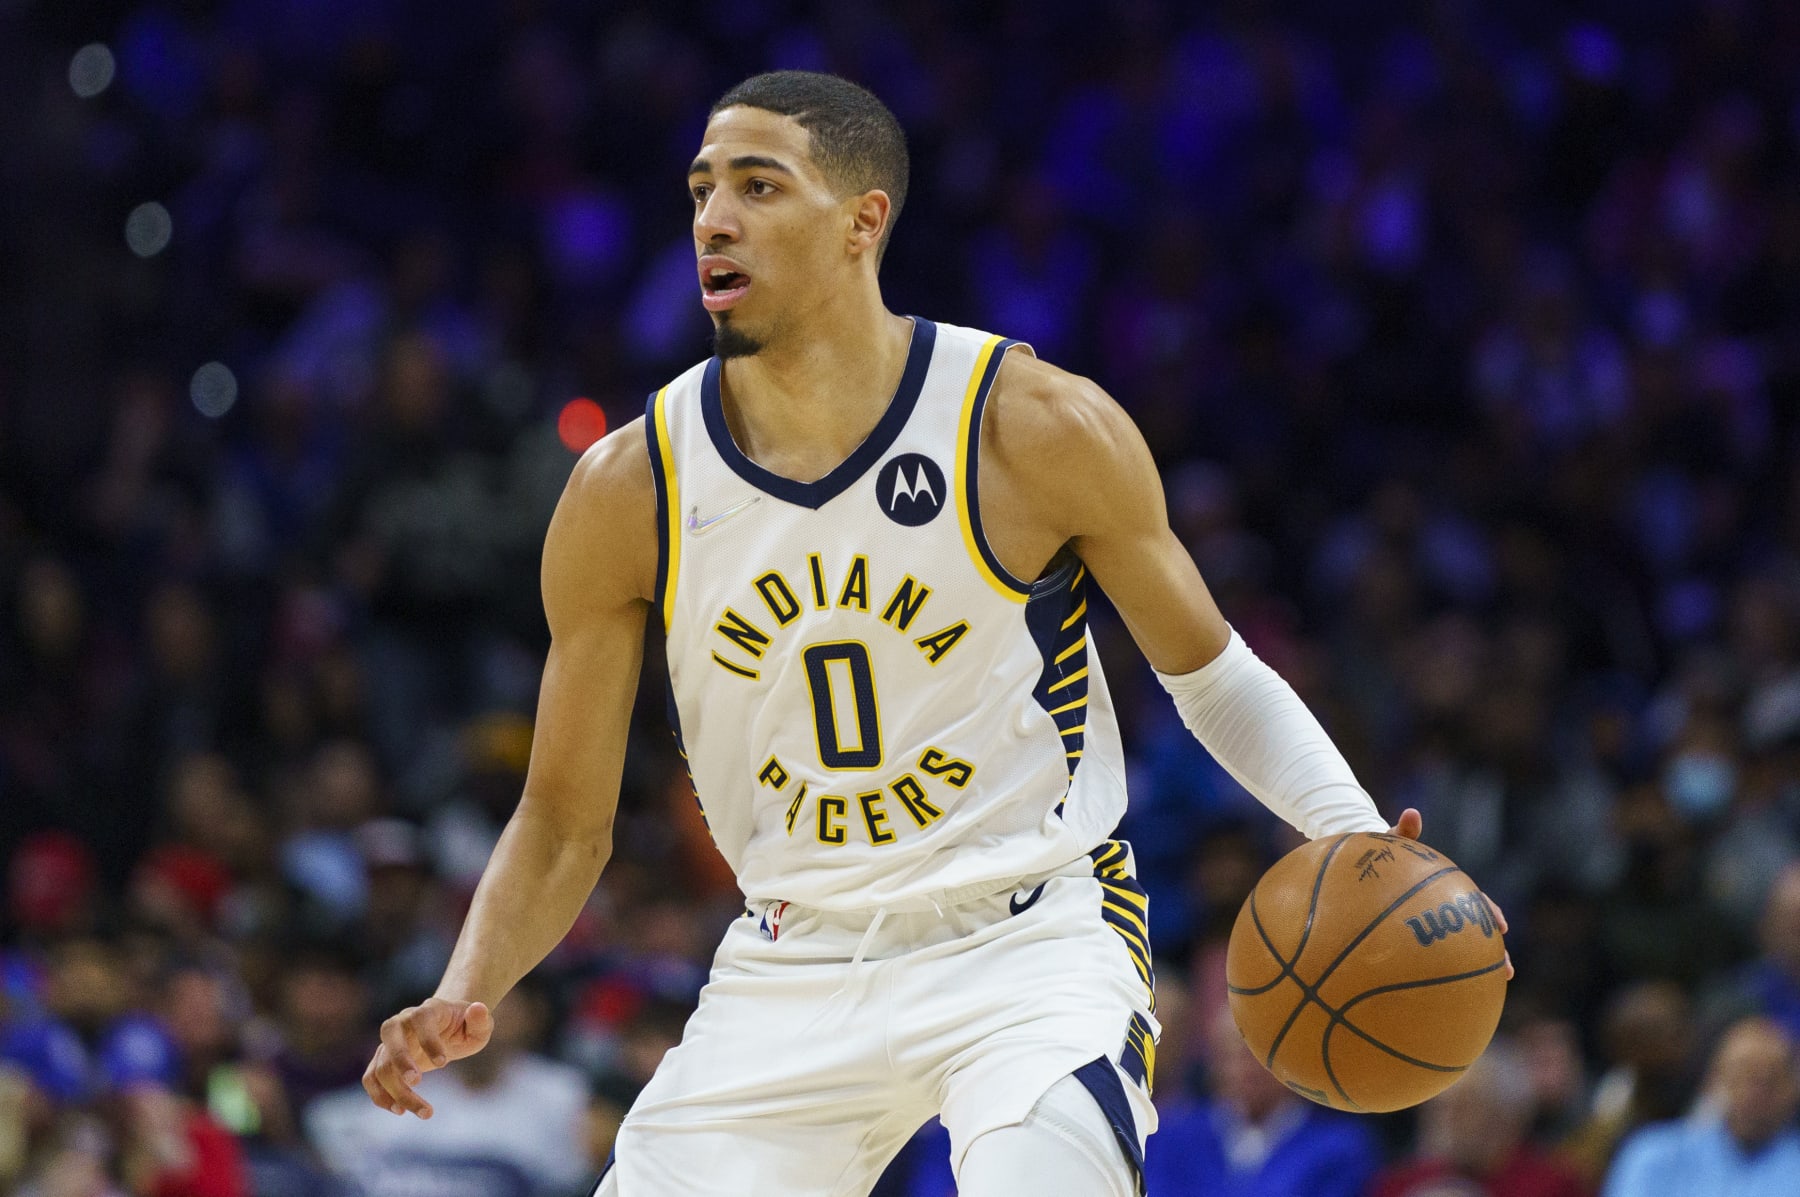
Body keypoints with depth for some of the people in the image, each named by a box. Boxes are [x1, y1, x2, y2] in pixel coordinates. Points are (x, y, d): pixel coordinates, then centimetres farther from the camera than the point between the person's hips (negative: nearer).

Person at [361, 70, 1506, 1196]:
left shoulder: (1037, 426, -11)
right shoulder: (629, 489, -5)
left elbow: (1212, 675, 2)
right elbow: (564, 824, 3)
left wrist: (1362, 843, -14)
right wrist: (465, 999, -15)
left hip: (1033, 943, -3)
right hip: (790, 972, 3)